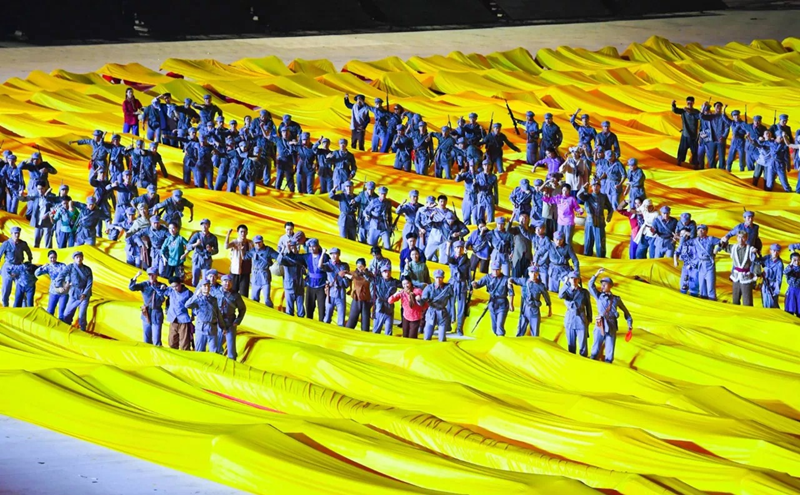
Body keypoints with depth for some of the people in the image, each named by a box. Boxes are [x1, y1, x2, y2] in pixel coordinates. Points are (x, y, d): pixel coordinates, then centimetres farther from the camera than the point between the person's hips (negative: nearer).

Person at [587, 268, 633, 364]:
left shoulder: (616, 299, 9)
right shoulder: (598, 296, 8)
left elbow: (625, 311, 17)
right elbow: (591, 285, -4)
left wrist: (630, 323, 13)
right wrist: (597, 274, -12)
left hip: (611, 327, 1)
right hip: (600, 326, -1)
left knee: (610, 351, 2)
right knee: (595, 350, -2)